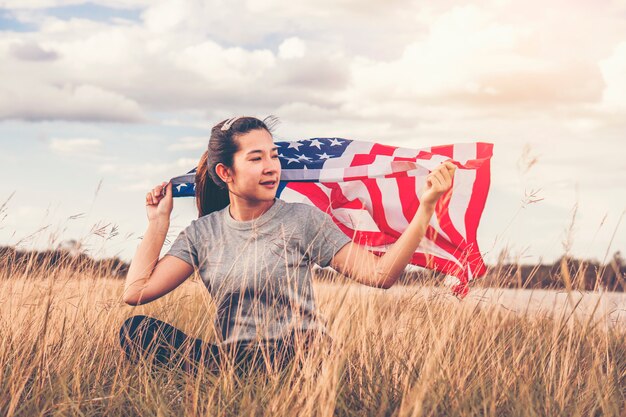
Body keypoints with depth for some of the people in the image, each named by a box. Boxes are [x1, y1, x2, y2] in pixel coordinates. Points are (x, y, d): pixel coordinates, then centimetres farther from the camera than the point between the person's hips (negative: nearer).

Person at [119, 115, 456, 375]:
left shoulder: (303, 219, 1)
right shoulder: (203, 232, 9)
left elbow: (380, 274, -8)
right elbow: (136, 292, 0)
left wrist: (427, 206, -17)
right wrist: (159, 220, 7)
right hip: (233, 361, 3)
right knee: (136, 329, -18)